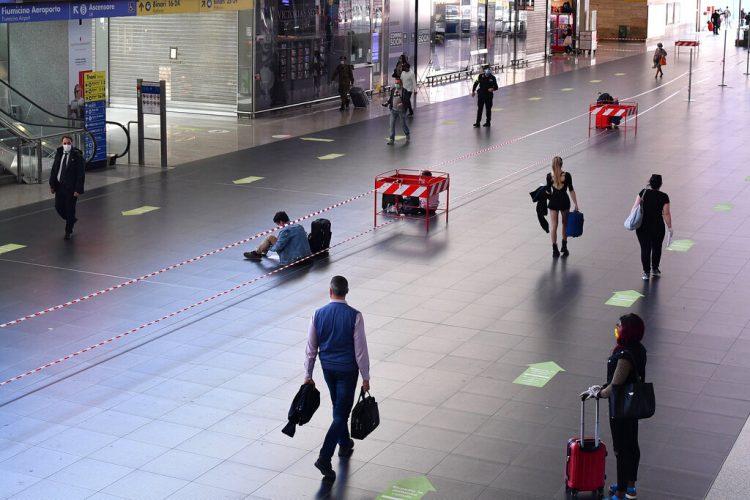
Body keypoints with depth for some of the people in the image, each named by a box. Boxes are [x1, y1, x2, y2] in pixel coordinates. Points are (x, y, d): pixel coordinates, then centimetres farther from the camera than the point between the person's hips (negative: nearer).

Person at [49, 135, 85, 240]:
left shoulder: (78, 157, -9)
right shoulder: (58, 155, 7)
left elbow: (81, 175, -11)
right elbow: (53, 170, 9)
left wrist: (78, 190, -17)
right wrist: (52, 185, 1)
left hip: (71, 188, -5)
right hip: (59, 186, 5)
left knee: (70, 209, 1)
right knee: (58, 207, 9)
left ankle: (68, 232, 15)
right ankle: (71, 220, 37)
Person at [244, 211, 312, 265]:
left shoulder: (285, 231, -17)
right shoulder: (299, 227, 7)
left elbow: (277, 247, -15)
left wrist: (269, 248, 7)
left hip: (292, 259, -8)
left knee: (270, 237, -1)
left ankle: (256, 253, 19)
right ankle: (263, 252, 45)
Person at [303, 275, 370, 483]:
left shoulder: (318, 315, -7)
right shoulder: (354, 316, -17)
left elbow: (311, 348, -1)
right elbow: (360, 349, -14)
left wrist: (308, 375, 9)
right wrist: (365, 377, -4)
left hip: (328, 368, 4)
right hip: (347, 369, -4)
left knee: (338, 407, 25)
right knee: (341, 413, 0)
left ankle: (345, 444, 41)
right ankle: (324, 457, -11)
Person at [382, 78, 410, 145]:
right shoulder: (393, 90, 2)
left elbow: (406, 100, -13)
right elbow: (390, 98, 11)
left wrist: (402, 104, -30)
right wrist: (387, 103, -4)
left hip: (401, 110, -4)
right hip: (393, 110, 4)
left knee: (403, 124, 8)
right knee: (392, 124, 0)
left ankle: (407, 135, 35)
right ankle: (391, 138, 6)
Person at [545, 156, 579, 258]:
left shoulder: (549, 176, -9)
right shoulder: (567, 175, -11)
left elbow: (548, 192, -5)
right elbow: (571, 190, -9)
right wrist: (576, 204, -4)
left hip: (553, 202, 0)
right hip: (564, 201, 0)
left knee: (553, 226, 4)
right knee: (565, 224, 18)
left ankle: (555, 249, 1)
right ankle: (564, 247, 26)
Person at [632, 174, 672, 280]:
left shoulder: (643, 192, -6)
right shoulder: (664, 197, -9)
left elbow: (635, 207, -5)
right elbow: (666, 214, -8)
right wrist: (670, 227, 2)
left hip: (642, 226, 0)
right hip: (657, 227, 0)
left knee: (645, 249, 6)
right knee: (656, 248, 20)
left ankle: (646, 272, 6)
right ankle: (655, 269, 30)